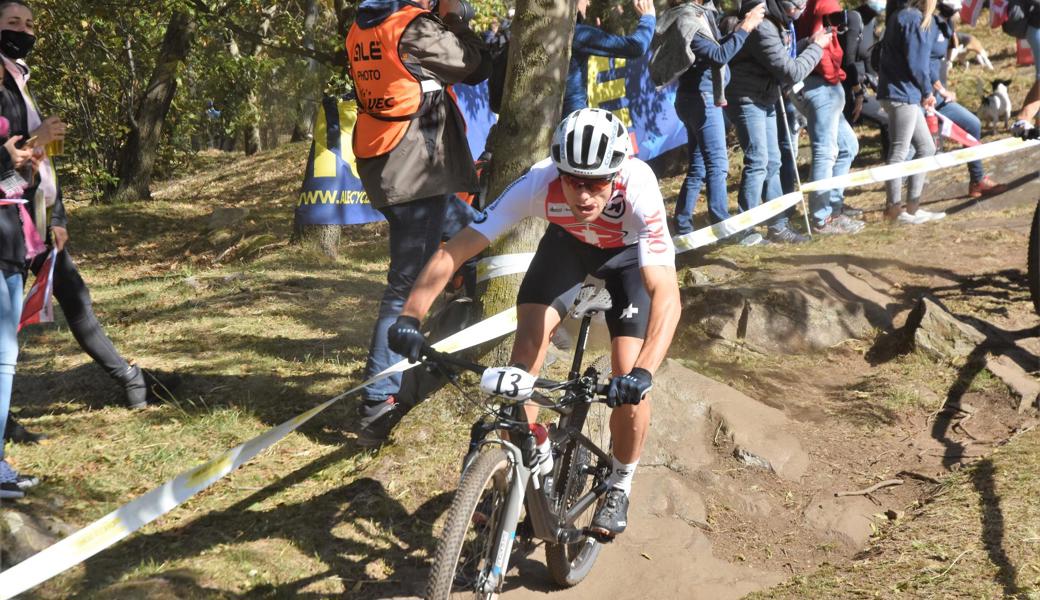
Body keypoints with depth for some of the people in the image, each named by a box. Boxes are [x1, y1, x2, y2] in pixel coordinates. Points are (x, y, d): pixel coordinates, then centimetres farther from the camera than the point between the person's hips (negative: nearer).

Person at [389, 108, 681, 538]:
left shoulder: (638, 190, -42)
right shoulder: (539, 184, -37)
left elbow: (666, 294, -49)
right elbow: (455, 250, -35)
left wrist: (643, 372, -62)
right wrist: (409, 317, -46)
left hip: (629, 253, -2)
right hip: (568, 241, 2)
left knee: (628, 384, -14)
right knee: (528, 343, -16)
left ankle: (618, 489, 12)